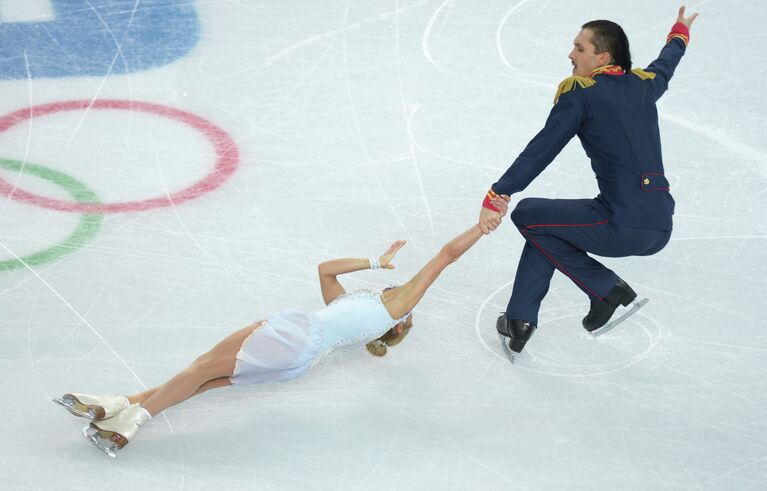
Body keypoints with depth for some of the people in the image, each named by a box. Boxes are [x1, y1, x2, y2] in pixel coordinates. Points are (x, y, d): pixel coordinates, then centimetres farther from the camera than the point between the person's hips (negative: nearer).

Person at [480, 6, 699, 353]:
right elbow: (666, 64, 38)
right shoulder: (643, 84, 14)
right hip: (661, 228, 8)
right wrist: (680, 33, 59)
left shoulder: (579, 93, -4)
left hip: (622, 226, -8)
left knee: (527, 215, 12)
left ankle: (606, 288, 10)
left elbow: (539, 152, -8)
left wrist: (495, 197, -7)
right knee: (548, 224, 25)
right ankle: (519, 320, 23)